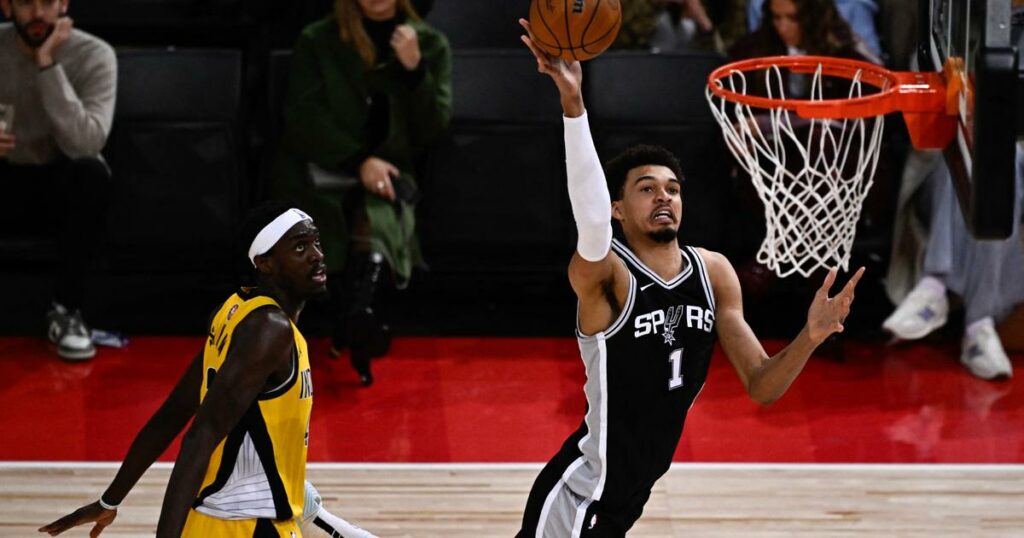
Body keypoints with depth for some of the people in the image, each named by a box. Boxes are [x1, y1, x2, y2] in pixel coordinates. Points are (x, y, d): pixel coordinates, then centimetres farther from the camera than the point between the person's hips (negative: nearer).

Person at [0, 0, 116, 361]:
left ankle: (67, 310, -21)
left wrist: (47, 63, -32)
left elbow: (84, 143, -30)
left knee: (90, 172, -36)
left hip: (64, 187, -1)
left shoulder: (93, 55, -15)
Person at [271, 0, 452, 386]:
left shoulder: (431, 46, 9)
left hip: (387, 174, -1)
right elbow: (304, 117, -2)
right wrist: (360, 161, -15)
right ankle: (364, 326, -20)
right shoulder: (317, 42, 6)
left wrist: (415, 70, -12)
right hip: (320, 171, 1)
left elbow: (432, 130, 4)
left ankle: (358, 320, -37)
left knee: (374, 221, -28)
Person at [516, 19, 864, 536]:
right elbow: (592, 219, -43)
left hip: (629, 493, 7)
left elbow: (762, 386, 5)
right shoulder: (606, 275, -19)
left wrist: (810, 337, -15)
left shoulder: (714, 272, 3)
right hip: (581, 496, -7)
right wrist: (572, 101, -56)